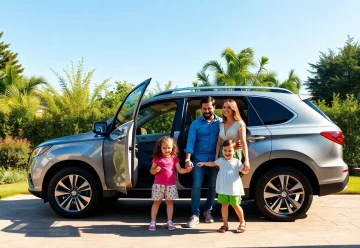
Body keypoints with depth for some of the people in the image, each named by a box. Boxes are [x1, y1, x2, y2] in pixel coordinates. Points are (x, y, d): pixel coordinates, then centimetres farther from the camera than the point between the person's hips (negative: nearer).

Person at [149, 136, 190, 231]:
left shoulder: (174, 158, 4)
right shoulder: (157, 158, -1)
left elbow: (179, 170, 1)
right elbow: (151, 171, 2)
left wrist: (187, 170, -17)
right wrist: (156, 170, -19)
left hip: (171, 184, 2)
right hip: (159, 184, -2)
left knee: (170, 202, 9)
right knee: (157, 202, 5)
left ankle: (170, 222, 16)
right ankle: (153, 222, 12)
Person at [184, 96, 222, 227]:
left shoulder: (221, 122, 2)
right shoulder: (196, 124, 0)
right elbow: (190, 142, -6)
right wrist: (188, 159, -17)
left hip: (215, 159, 2)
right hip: (199, 158, -1)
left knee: (212, 186, 10)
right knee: (196, 185, -6)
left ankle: (208, 211, 27)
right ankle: (195, 215, 1)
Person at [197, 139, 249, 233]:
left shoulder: (237, 162, -2)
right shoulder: (221, 160, 5)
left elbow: (245, 171, -3)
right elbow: (212, 164, 21)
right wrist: (203, 163, 19)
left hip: (234, 189, -3)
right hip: (223, 189, 3)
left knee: (236, 205, 4)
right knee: (224, 205, 8)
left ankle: (242, 223, 22)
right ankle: (225, 224, 18)